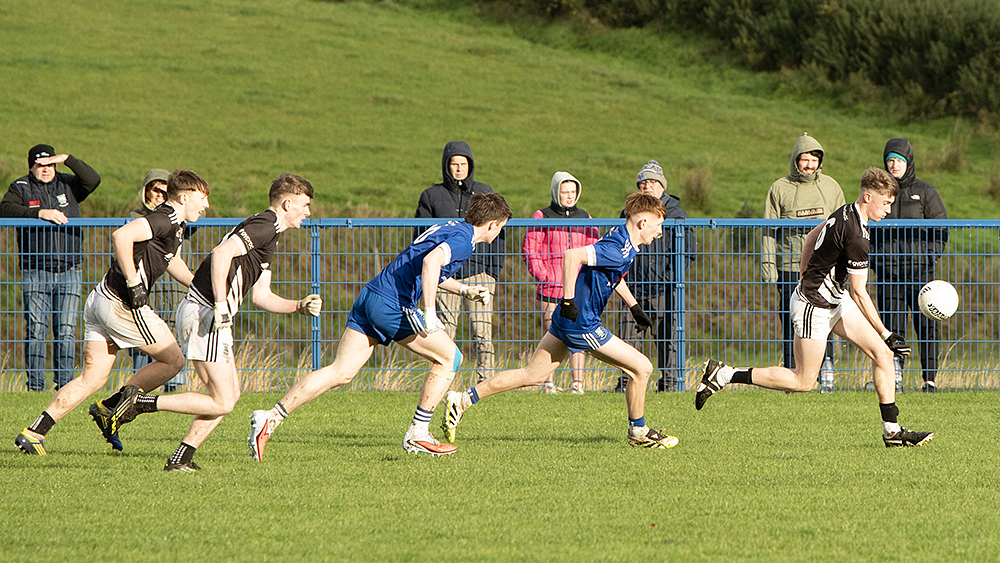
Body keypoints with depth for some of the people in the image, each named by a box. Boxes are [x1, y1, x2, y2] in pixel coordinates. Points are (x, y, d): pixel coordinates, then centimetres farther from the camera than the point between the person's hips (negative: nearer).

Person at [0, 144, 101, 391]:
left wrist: (68, 159, -10)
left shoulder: (68, 185, 13)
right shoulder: (21, 188, 7)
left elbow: (93, 181, -3)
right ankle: (35, 384, -4)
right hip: (35, 272, -1)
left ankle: (65, 383, 2)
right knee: (35, 329, -7)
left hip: (69, 271, 2)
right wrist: (40, 213, -20)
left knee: (66, 330, -1)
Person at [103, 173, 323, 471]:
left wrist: (299, 306, 14)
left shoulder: (268, 236, 22)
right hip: (204, 313, -11)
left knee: (231, 394, 15)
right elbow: (222, 252, -27)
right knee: (222, 403, -9)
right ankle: (141, 402, -12)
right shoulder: (264, 227, -11)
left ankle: (181, 458, 12)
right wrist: (220, 304, -28)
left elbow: (260, 296, 26)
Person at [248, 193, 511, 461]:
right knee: (449, 357, 6)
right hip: (392, 305, -9)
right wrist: (430, 312, -30)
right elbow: (431, 261, -28)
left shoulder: (450, 228, 23)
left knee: (341, 372, 1)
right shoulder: (463, 239, -8)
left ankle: (270, 418, -9)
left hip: (370, 296, 9)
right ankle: (417, 434, 8)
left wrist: (464, 290, 38)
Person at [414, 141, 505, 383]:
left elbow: (497, 233, 13)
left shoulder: (485, 193, 11)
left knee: (482, 331, -7)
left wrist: (495, 271, 4)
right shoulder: (432, 196, 9)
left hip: (479, 271, 0)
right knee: (444, 332, -4)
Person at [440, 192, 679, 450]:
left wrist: (635, 307, 27)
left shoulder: (619, 236, 9)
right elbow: (571, 255, -32)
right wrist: (569, 300, -29)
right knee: (641, 368, -2)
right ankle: (638, 432, 15)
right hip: (582, 324, -10)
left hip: (567, 317, 10)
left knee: (532, 375, 15)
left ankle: (462, 400, 14)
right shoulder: (618, 251, -22)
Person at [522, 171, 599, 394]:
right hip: (551, 289, -3)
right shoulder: (541, 217, 3)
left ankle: (577, 383, 1)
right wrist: (543, 277, -9)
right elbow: (530, 250, -1)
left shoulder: (585, 219, 14)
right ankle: (548, 383, 2)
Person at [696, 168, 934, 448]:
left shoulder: (846, 213, 2)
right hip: (814, 306, -10)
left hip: (835, 298, 10)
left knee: (882, 353, 2)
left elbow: (811, 237, 19)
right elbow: (859, 293, -21)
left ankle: (892, 430, 6)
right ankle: (723, 375, 7)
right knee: (803, 382, 0)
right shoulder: (855, 236, -27)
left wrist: (805, 276, 28)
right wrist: (885, 334, -15)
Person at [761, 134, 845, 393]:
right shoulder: (780, 189, 5)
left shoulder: (831, 187, 10)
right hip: (790, 267, 0)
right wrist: (768, 267, -3)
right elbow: (768, 231, 5)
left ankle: (826, 372, -4)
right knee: (791, 322, -1)